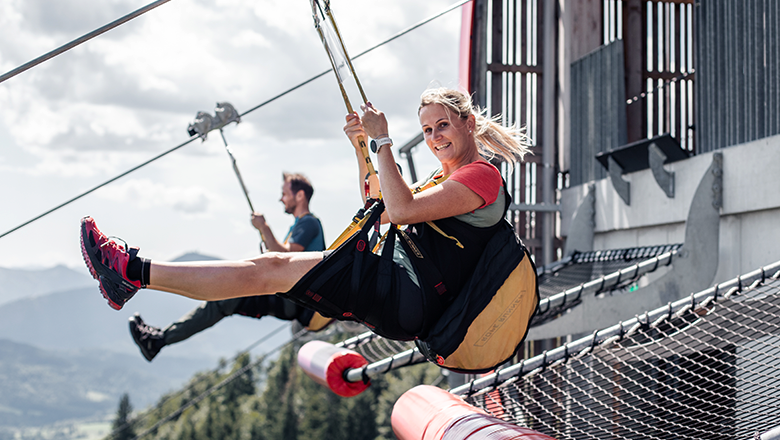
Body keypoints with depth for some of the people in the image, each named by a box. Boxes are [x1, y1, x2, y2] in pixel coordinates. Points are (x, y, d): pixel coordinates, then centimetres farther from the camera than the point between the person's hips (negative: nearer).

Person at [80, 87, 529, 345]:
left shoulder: (482, 175, -6)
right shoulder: (449, 176, 24)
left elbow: (402, 210, -20)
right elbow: (379, 210, 28)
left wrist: (384, 141, -13)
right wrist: (362, 149, 16)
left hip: (409, 297, -9)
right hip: (399, 295, 9)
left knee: (267, 270, -13)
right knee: (272, 268, 2)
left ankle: (134, 271, -13)